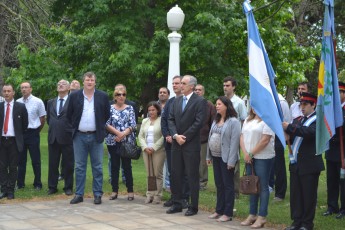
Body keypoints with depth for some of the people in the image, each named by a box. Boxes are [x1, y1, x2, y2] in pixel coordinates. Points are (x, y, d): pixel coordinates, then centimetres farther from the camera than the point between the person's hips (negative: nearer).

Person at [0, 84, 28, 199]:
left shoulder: (20, 107, 1)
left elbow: (25, 124, 7)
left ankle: (11, 191, 9)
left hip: (14, 141, -2)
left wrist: (19, 136, 9)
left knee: (13, 167, 2)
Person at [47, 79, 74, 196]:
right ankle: (52, 187, 16)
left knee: (68, 164, 3)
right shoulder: (51, 102, 14)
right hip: (53, 137, 4)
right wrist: (54, 126, 12)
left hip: (67, 137, -4)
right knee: (52, 164, 8)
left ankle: (68, 187, 13)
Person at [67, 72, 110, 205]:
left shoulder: (103, 96, 1)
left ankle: (97, 194, 11)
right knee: (79, 167, 6)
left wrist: (101, 128, 7)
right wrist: (75, 127, 8)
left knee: (97, 167, 3)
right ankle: (79, 194, 12)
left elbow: (107, 115, 8)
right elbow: (69, 115, 10)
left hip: (96, 136, -1)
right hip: (79, 136, 1)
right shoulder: (74, 96, 2)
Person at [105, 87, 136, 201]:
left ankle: (130, 191, 7)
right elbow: (106, 124, -2)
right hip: (112, 141, 1)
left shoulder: (130, 108, 5)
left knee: (127, 166, 0)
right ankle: (114, 191, 12)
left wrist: (123, 134, -15)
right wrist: (117, 132, -14)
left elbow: (133, 125, -2)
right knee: (114, 166, 5)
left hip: (127, 141, -1)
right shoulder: (110, 108, 5)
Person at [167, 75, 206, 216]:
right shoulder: (176, 101, 14)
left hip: (191, 145, -6)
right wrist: (175, 135, -7)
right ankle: (177, 204, 18)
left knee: (192, 176, 0)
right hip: (176, 144, 6)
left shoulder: (200, 101, -5)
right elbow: (171, 119, 10)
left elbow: (198, 122, -13)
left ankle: (193, 207, 8)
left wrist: (184, 137, -13)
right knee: (175, 175, 8)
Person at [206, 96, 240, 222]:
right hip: (216, 157, 8)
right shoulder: (216, 121, 12)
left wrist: (231, 160, -20)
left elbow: (234, 142, -17)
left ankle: (228, 213, 6)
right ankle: (219, 210, 21)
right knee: (219, 184, 13)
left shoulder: (233, 122, -13)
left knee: (228, 185, 0)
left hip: (226, 158, -7)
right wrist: (209, 155, 11)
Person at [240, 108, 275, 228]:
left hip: (263, 158, -7)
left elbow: (265, 140, -16)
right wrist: (245, 153, -4)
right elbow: (242, 137, 11)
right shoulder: (248, 120, 15)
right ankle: (252, 214, 18)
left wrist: (251, 153, -12)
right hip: (249, 158, 7)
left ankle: (262, 217, 3)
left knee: (262, 187, -1)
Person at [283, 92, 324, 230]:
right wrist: (285, 133, -9)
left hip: (309, 164, -7)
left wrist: (289, 127, -29)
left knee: (308, 195, 1)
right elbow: (291, 139, 13)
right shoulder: (298, 120, 16)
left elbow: (309, 132, -26)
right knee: (295, 194, 10)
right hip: (295, 163, 7)